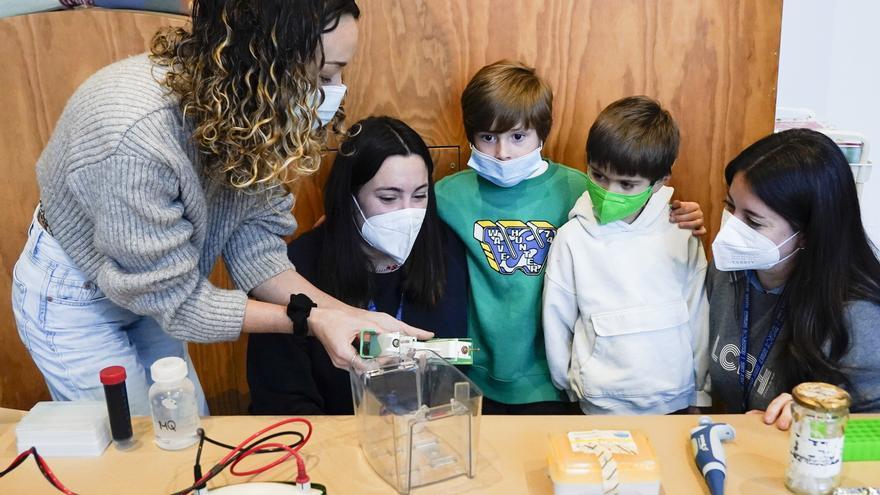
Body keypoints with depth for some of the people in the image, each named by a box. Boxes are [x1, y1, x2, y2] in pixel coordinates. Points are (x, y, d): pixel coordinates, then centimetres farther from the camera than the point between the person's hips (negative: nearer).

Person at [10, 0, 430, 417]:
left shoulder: (246, 109, -19)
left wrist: (350, 315, -25)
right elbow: (171, 297, -29)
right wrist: (309, 319, -31)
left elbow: (253, 245, -15)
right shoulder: (136, 137, -40)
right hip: (73, 301, -6)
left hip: (148, 289, 7)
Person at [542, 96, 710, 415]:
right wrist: (572, 386, 8)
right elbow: (556, 323, 0)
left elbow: (699, 315, 3)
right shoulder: (572, 238, -11)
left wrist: (700, 393, 8)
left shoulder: (681, 232, -6)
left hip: (677, 402, 2)